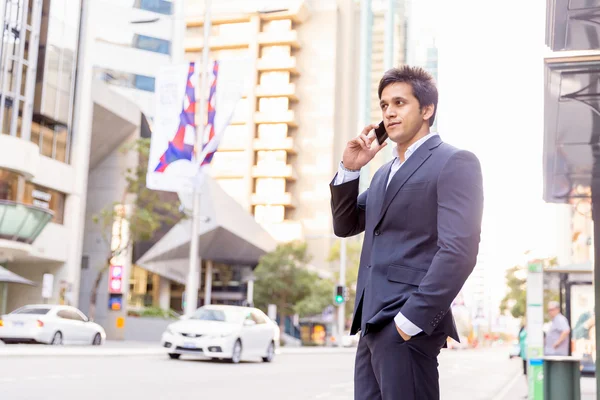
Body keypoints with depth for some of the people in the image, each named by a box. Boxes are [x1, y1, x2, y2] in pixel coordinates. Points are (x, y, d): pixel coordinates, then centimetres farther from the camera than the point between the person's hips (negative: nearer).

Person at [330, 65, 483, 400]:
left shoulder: (454, 162, -6)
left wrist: (412, 319, -20)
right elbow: (345, 226, 23)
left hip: (408, 325, -8)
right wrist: (349, 169, 9)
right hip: (373, 323, 8)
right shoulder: (385, 172, 21)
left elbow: (459, 250, -16)